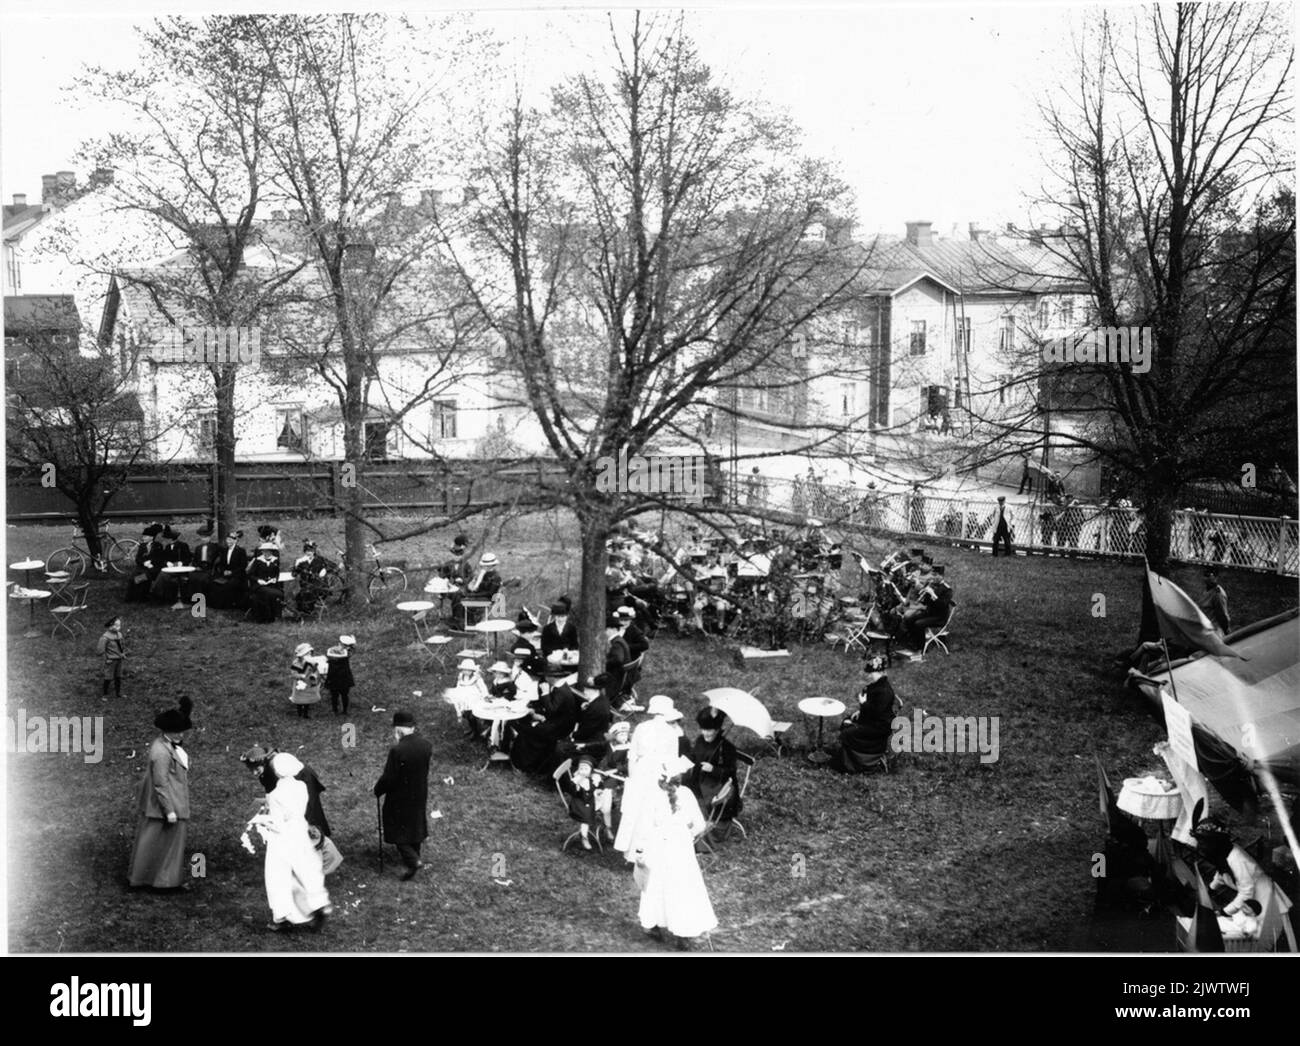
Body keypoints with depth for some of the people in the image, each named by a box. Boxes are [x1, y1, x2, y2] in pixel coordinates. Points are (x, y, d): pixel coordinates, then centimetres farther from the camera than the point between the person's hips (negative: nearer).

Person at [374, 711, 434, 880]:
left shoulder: (397, 751, -28)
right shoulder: (426, 746, -9)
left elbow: (388, 778, -21)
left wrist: (377, 790, -3)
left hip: (400, 798, -6)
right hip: (420, 795, 6)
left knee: (397, 830, 9)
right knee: (416, 825, 24)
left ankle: (413, 860, -3)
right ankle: (414, 856, 40)